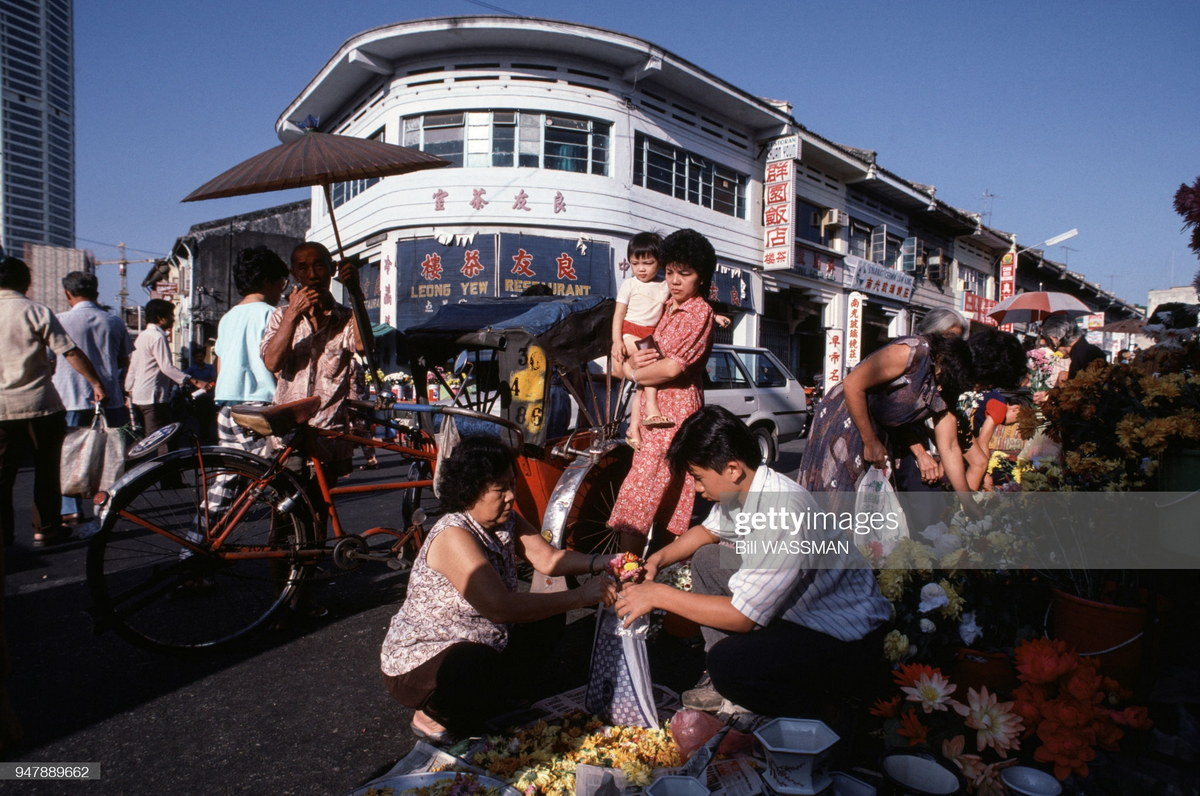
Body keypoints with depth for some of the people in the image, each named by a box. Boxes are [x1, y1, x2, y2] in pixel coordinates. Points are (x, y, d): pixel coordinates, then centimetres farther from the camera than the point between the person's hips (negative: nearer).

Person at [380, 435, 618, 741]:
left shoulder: (506, 521, -3)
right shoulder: (454, 536, -29)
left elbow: (548, 558, -8)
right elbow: (501, 608, -38)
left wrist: (600, 563, -25)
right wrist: (580, 596, -34)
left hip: (475, 645, 9)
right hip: (420, 661, -8)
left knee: (547, 618, 1)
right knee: (478, 667, -37)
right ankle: (433, 716, -4)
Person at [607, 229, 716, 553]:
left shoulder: (700, 312, -11)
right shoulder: (665, 307, 14)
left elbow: (672, 367, -20)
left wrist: (631, 372, -5)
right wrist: (630, 361, -9)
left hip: (676, 410, -8)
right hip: (654, 407, 8)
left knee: (639, 492, -11)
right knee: (667, 494, 15)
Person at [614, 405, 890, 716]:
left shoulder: (783, 515, -33)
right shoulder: (740, 489, -7)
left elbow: (742, 617, -28)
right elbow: (709, 530, 16)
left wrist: (658, 595, -20)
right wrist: (659, 558, 1)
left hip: (847, 638, -9)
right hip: (799, 608, 9)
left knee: (726, 662, -28)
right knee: (706, 560, 8)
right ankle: (727, 682, 12)